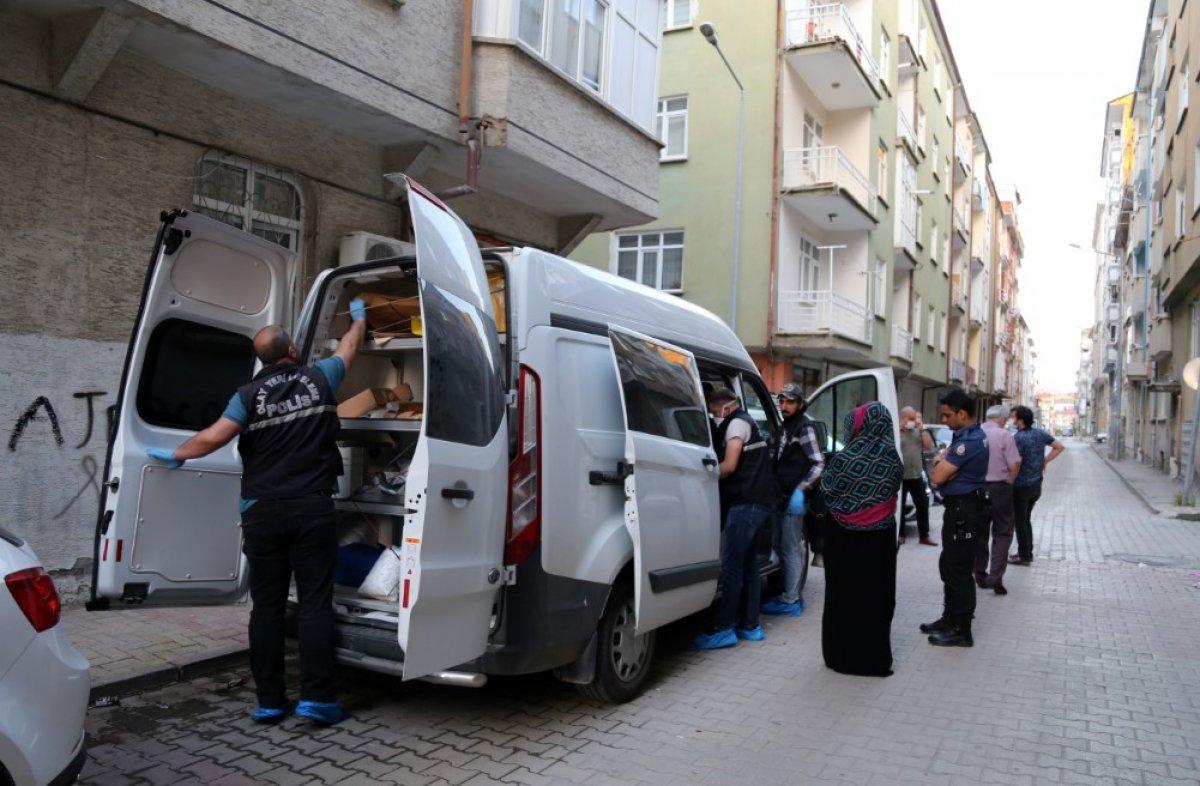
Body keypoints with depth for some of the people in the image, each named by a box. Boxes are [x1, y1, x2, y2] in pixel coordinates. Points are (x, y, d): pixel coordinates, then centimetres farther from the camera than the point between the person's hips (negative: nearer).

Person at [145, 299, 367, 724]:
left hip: (262, 511, 1)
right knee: (315, 603, 1)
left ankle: (269, 700, 14)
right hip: (312, 509, -1)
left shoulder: (250, 394, 2)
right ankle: (316, 697, 0)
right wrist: (359, 316, 41)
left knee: (267, 605, 8)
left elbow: (213, 437, -7)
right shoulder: (318, 378, 3)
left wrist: (176, 455, 12)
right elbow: (349, 347, 22)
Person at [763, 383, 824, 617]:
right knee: (779, 545, 15)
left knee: (790, 549, -3)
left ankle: (790, 601, 4)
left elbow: (819, 463, -17)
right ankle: (788, 592, 26)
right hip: (781, 497, 9)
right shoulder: (786, 427, 16)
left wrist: (801, 490, -26)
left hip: (794, 499, -9)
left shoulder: (804, 428, -10)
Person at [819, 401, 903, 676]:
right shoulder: (893, 458, -6)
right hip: (881, 537, 3)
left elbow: (826, 492, -6)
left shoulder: (844, 459, -18)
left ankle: (843, 656, 18)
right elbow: (895, 489, 5)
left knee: (844, 596, 9)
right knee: (876, 595, 13)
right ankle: (875, 658, 22)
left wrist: (827, 472, 10)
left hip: (845, 537, -3)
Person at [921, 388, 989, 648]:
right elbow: (942, 472, 12)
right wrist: (945, 463, -10)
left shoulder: (968, 441, -22)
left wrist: (941, 461, -2)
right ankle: (950, 618, 29)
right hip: (961, 507, 11)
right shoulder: (974, 435, 12)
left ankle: (961, 631, 5)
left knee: (958, 570, -4)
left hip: (964, 511, -11)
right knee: (949, 566, 18)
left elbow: (938, 476, -22)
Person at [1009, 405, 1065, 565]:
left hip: (1021, 485, -7)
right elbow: (1059, 446, 12)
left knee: (1020, 521, 5)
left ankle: (1024, 555, 12)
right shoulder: (1041, 433, 2)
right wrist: (1045, 461, 10)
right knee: (1026, 519, 20)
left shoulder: (1018, 438, -21)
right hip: (1036, 484, 8)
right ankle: (1028, 553, 26)